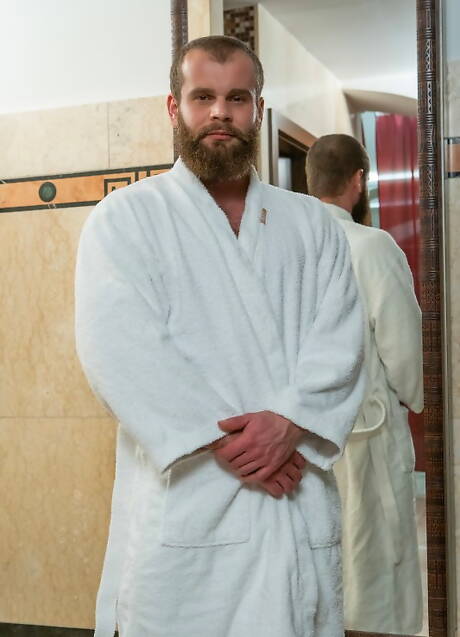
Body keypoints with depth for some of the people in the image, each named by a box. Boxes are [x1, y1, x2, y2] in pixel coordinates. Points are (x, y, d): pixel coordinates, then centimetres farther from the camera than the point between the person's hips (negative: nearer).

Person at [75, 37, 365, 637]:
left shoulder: (312, 224, 13)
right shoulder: (124, 218, 3)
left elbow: (340, 343, 2)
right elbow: (119, 350, -9)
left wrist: (289, 422, -15)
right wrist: (219, 439, -16)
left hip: (301, 506, 3)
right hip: (183, 504, -3)